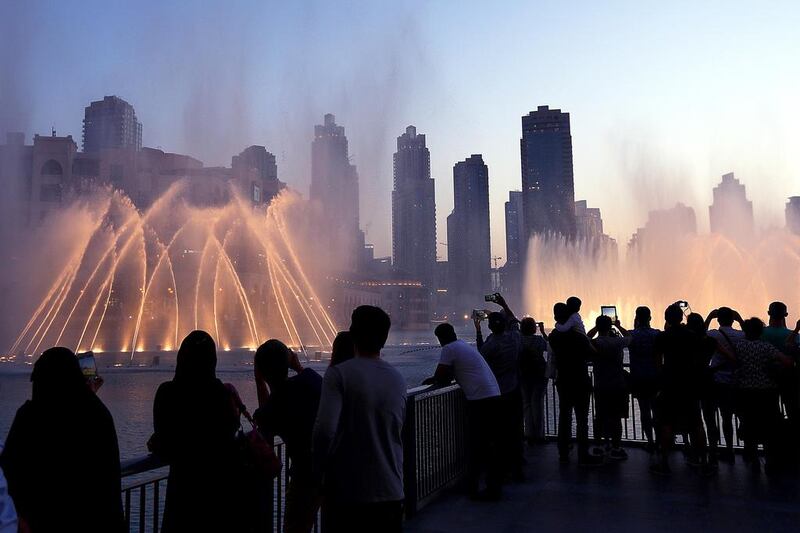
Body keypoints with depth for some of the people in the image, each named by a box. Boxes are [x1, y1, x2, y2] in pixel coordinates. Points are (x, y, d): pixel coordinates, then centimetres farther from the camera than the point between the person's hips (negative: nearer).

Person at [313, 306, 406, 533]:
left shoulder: (339, 374, -13)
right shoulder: (398, 379, 4)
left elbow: (325, 430, -23)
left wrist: (317, 474, -8)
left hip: (346, 492, -4)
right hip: (391, 491, 4)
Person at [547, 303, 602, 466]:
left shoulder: (553, 336, -1)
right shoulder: (578, 336, -19)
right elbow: (592, 353, -9)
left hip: (563, 382, 5)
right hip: (580, 382, -5)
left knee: (564, 417, 12)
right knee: (582, 419, 0)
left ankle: (563, 454, 18)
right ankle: (583, 456, 3)